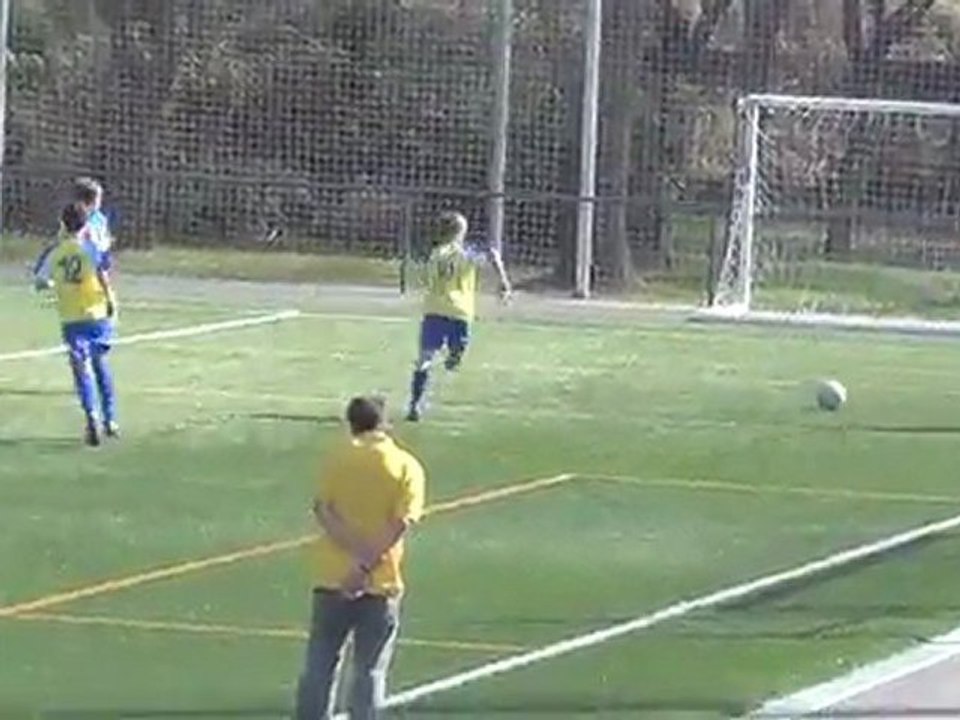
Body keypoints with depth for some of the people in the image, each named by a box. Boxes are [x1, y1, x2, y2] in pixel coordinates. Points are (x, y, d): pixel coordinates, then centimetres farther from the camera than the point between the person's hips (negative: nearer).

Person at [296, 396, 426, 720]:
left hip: (332, 578, 1)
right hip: (380, 584, -1)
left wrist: (359, 554, -17)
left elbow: (322, 510, -10)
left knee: (319, 668, 10)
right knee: (370, 672, 5)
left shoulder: (338, 459, 0)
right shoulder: (407, 468, -3)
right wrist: (367, 566, -19)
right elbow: (401, 524, -14)